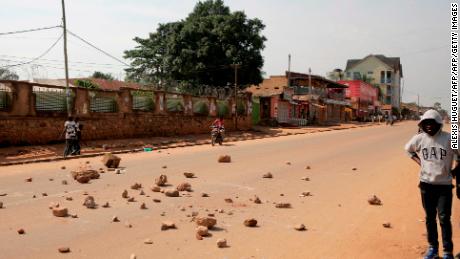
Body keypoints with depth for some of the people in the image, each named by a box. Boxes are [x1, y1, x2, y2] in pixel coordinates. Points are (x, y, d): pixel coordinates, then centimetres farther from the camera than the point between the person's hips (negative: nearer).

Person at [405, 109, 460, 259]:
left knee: (444, 218, -2)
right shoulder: (419, 139, -2)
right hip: (426, 184, 3)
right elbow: (408, 149, 17)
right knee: (429, 218, 13)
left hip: (444, 185, -3)